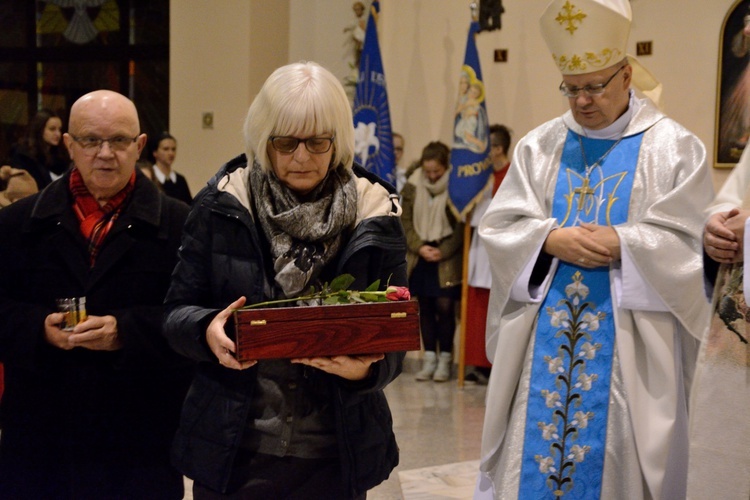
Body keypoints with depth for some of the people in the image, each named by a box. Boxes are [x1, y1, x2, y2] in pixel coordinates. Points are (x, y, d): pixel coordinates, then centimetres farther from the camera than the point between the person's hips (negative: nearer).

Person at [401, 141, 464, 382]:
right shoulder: (413, 185, 2)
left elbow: (462, 225, -7)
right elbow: (406, 220, 5)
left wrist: (442, 251, -12)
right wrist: (419, 247, -7)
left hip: (447, 259, -4)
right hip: (420, 257, 4)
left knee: (445, 307, -4)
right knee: (425, 308, 6)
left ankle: (445, 359, 7)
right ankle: (429, 358, 13)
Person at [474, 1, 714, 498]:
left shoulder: (675, 148, -1)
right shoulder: (538, 146, 8)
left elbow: (692, 243, -7)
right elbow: (498, 227, 2)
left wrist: (620, 245, -19)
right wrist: (553, 240, -15)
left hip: (629, 347, -3)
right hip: (543, 340, 3)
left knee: (616, 457, 2)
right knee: (533, 451, 7)